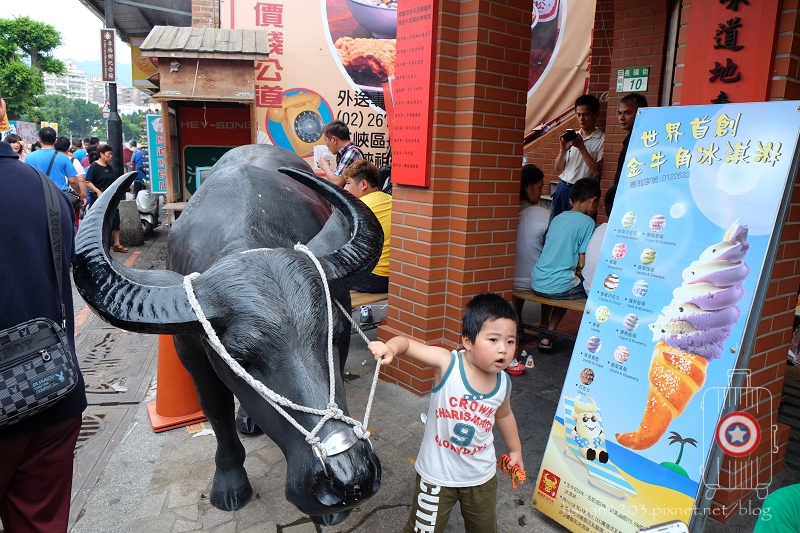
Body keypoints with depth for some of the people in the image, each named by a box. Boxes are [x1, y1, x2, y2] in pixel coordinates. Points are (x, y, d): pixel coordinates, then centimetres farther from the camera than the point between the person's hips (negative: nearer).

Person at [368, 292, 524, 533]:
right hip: (437, 474, -4)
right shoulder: (447, 364, -25)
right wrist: (390, 347, -50)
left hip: (481, 476, 4)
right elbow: (407, 343, -27)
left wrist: (515, 450, 23)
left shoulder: (503, 384, -11)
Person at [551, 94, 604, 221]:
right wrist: (563, 150, -7)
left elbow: (597, 172, -12)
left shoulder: (602, 139, -4)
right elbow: (558, 168, 12)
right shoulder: (571, 136, 11)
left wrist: (581, 147, -16)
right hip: (563, 187, 5)